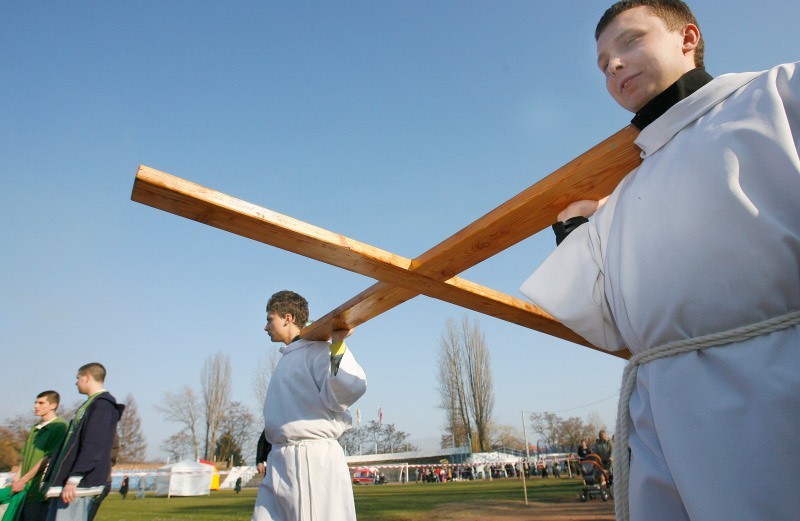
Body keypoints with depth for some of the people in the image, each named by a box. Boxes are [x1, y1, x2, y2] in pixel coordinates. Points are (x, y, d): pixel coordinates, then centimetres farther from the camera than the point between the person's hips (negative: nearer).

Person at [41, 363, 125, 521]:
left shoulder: (102, 405, -13)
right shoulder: (90, 404, 19)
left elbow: (93, 447, -22)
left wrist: (74, 478, -25)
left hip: (82, 483, -10)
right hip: (65, 480, 10)